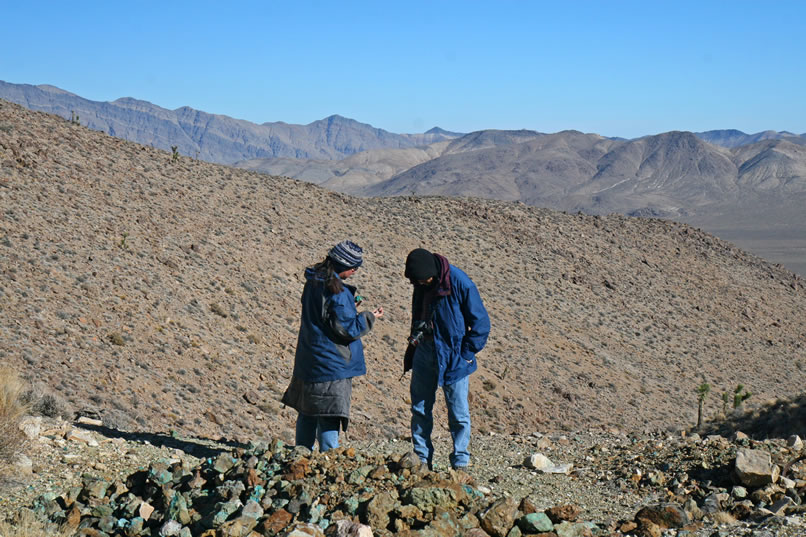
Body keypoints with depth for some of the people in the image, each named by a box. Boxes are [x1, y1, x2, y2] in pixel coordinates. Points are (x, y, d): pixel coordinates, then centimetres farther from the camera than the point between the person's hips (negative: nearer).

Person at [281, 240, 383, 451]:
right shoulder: (337, 292, -21)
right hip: (331, 366, -9)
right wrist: (369, 317, -4)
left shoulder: (313, 282, 6)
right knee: (329, 418, -2)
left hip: (308, 361, 9)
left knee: (307, 414, 16)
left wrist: (349, 305, 16)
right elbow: (347, 329, -18)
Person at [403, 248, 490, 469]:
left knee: (458, 412, 0)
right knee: (419, 408, 10)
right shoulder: (422, 284, 1)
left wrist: (467, 354, -12)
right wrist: (414, 340, 11)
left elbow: (481, 323, -11)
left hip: (453, 358, -6)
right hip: (424, 352, 6)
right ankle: (422, 458, 20)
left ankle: (461, 461, 12)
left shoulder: (460, 284, -18)